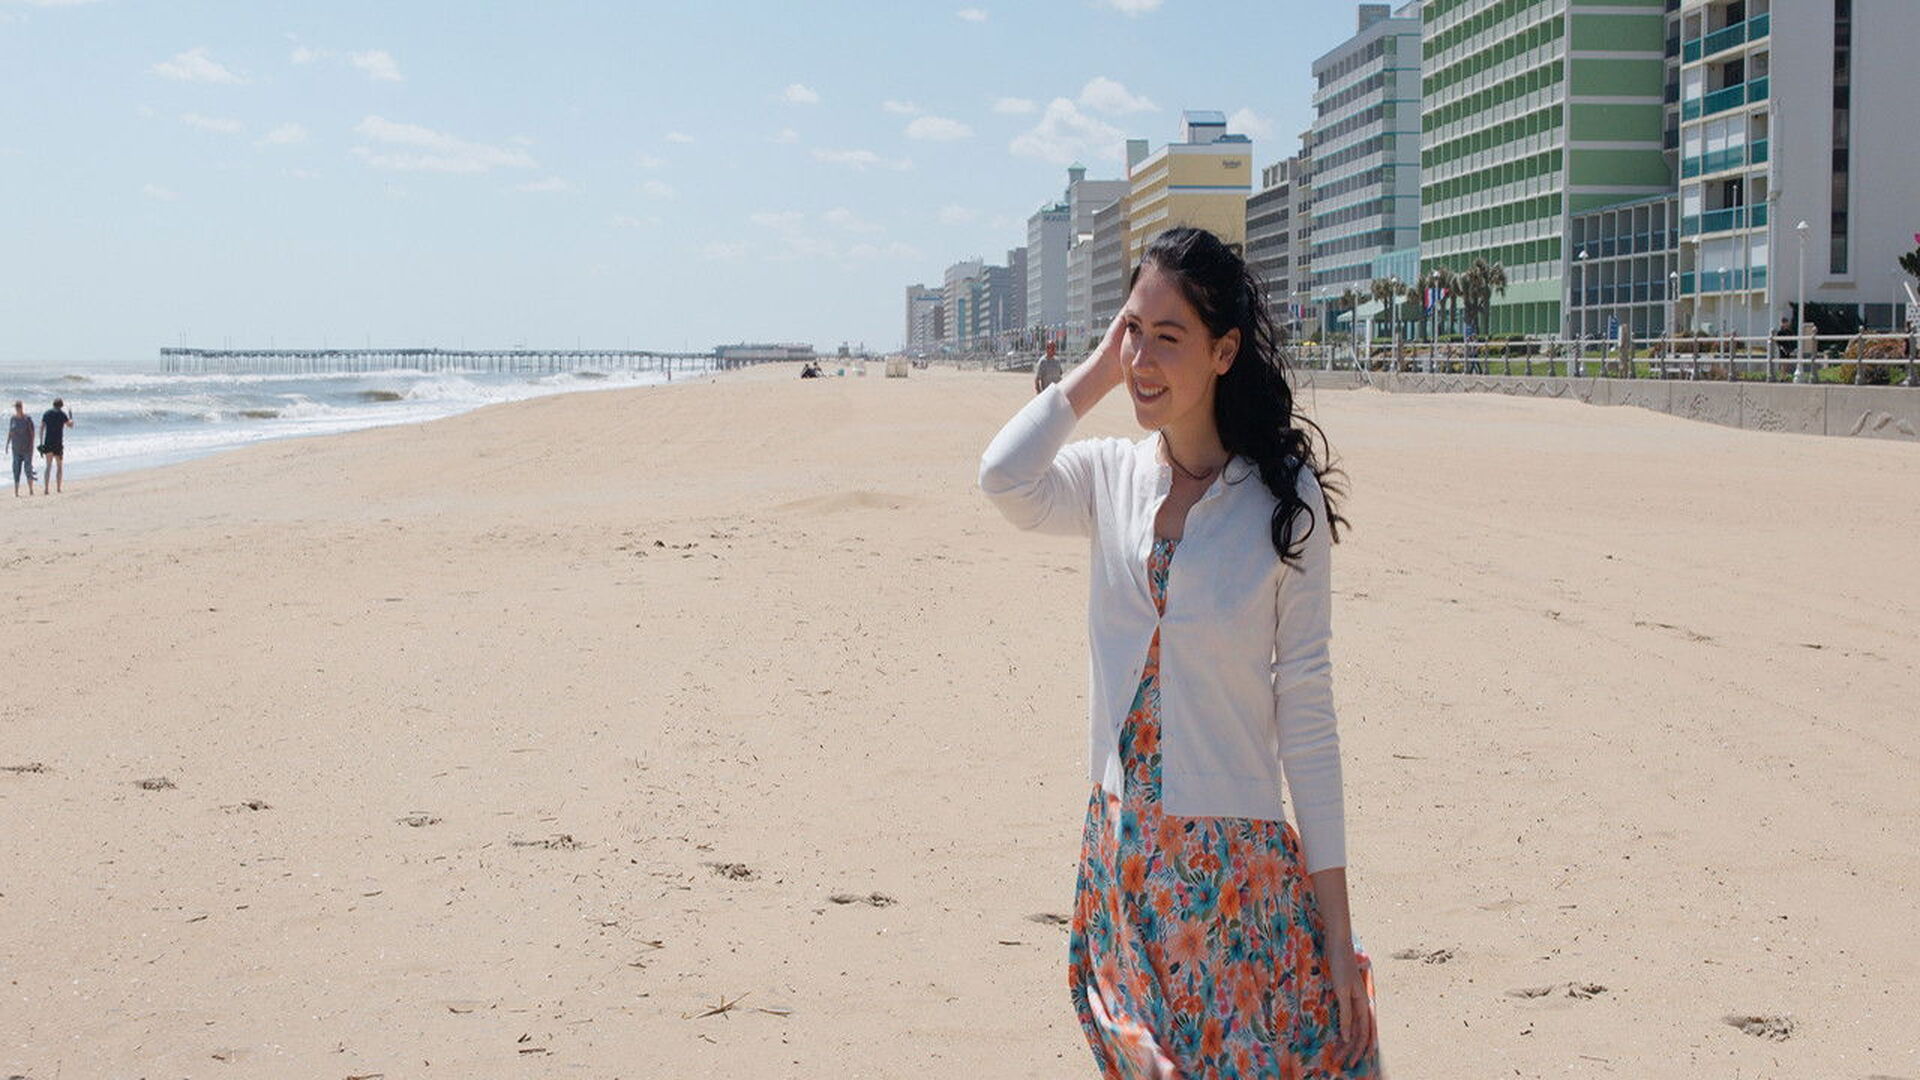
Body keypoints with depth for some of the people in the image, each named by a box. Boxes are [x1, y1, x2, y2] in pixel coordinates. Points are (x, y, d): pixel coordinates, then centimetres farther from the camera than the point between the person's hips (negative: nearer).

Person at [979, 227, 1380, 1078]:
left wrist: (1336, 927, -6)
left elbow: (1307, 716, -6)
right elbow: (1005, 479, -21)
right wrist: (1098, 369, -7)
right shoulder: (1111, 478, 2)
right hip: (1119, 866, 3)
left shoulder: (1284, 501, -7)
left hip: (1241, 870, -3)